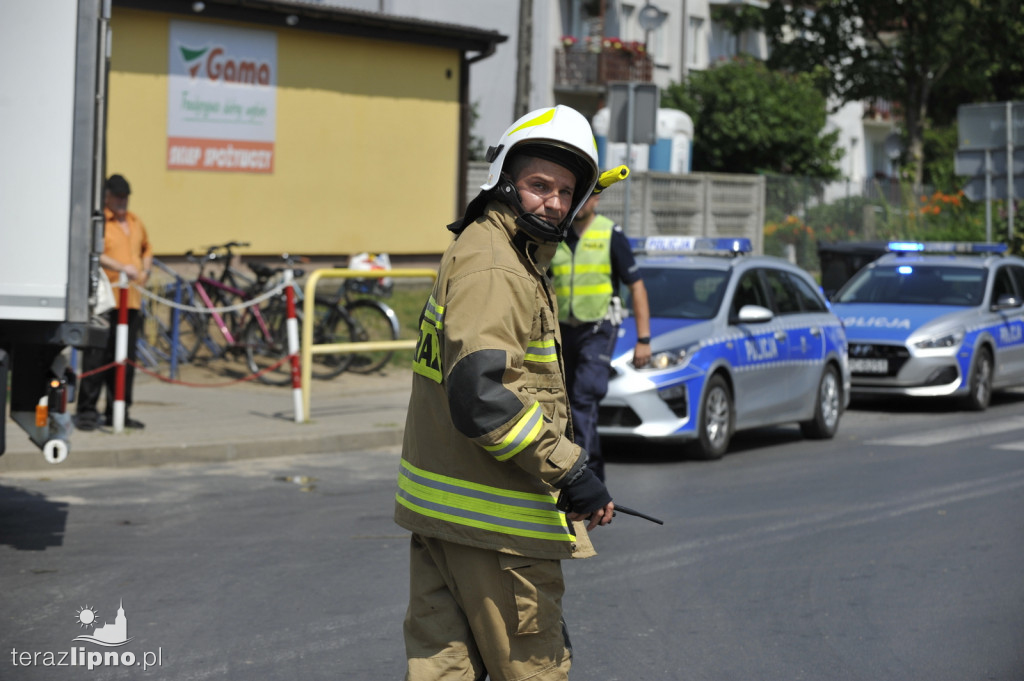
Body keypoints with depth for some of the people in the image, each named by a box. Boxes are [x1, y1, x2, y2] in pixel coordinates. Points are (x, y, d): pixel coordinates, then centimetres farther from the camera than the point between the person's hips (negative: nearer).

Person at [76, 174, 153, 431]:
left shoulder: (134, 222, 19)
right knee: (97, 357, -9)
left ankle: (118, 412, 16)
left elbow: (146, 248, 34)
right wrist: (122, 267, -31)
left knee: (125, 359, 9)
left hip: (131, 301, 7)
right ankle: (86, 411, -4)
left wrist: (145, 269, 16)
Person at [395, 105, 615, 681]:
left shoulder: (490, 252, 17)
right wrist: (570, 470, -27)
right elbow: (478, 393, -29)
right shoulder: (493, 269, -18)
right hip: (496, 524, -10)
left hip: (442, 509, 10)